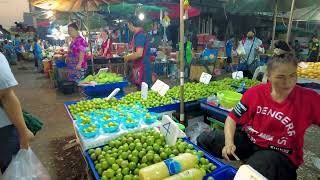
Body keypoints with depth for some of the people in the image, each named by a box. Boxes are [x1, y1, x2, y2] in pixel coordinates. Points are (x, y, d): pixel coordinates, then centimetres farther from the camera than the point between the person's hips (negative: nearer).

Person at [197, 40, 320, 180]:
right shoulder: (255, 92, -7)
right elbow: (232, 118, -5)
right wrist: (229, 143, -20)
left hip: (280, 154, -2)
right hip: (249, 140, 3)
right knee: (204, 140, -11)